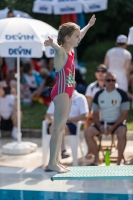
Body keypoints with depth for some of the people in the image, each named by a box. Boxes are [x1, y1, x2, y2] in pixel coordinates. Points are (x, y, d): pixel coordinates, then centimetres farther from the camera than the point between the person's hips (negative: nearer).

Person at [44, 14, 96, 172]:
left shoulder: (70, 51, 11)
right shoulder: (61, 52, -16)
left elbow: (80, 36, 30)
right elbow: (58, 48, -41)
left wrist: (89, 25, 45)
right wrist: (52, 44, -65)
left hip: (67, 93, 10)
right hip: (61, 92, -10)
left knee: (61, 128, 10)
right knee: (58, 128, -9)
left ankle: (56, 161, 13)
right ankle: (52, 163, -7)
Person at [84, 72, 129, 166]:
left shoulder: (122, 94, -5)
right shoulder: (99, 95, 4)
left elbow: (124, 114, -8)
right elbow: (95, 114, 8)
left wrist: (113, 127, -19)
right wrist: (100, 126, -12)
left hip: (117, 123, -3)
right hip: (103, 123, 4)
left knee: (122, 132, -36)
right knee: (88, 132, -21)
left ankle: (119, 161, -25)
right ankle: (97, 159, -8)